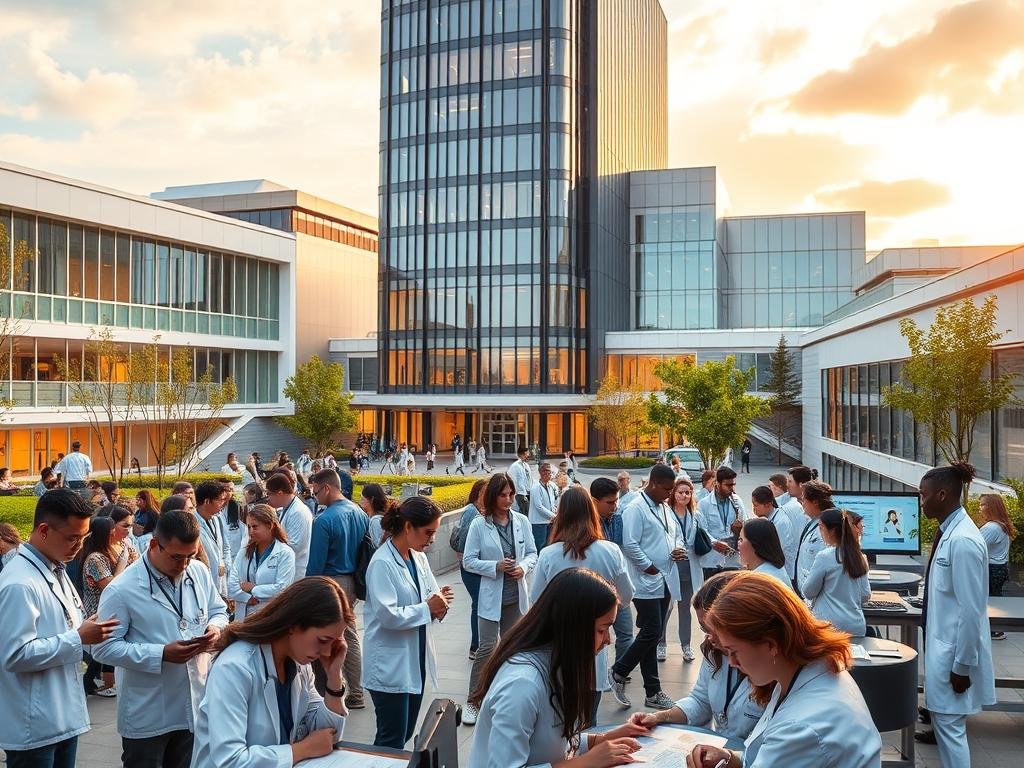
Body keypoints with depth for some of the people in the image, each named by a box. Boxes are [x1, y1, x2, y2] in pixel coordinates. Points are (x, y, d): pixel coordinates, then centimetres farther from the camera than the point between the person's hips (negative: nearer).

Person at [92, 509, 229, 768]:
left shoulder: (200, 574, -1)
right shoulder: (121, 590, -18)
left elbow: (218, 610, 14)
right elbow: (104, 647, -17)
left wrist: (215, 628, -11)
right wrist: (162, 654, -25)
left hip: (195, 706, 5)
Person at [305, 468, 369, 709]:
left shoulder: (324, 520, -19)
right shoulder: (360, 514, 3)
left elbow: (315, 564, -17)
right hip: (353, 584, 8)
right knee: (350, 636, 17)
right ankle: (356, 694, 25)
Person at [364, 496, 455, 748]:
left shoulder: (418, 557, 5)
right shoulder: (382, 563, -18)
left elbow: (428, 596, 13)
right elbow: (387, 615, -26)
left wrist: (439, 601, -9)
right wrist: (427, 609, -17)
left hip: (416, 660, 8)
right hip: (391, 665, -8)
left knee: (406, 733, 18)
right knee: (392, 740, 2)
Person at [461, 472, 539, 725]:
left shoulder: (521, 521, -1)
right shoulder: (479, 525, -9)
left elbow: (532, 553, 6)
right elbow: (468, 561, -7)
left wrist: (523, 567, -14)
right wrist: (495, 567, -19)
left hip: (516, 594, 4)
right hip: (491, 595, -4)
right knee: (488, 647, -7)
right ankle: (473, 701, 5)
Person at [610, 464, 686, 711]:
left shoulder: (664, 507, 15)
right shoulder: (635, 509, -13)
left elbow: (677, 534, 25)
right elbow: (630, 545, -19)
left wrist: (679, 549, 5)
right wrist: (650, 568, -13)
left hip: (665, 581, 8)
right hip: (647, 582, -8)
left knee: (652, 636, 11)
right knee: (651, 634, -9)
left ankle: (653, 693, 17)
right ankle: (618, 672, 11)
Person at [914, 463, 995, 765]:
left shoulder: (963, 541, -24)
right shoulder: (949, 531, 3)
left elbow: (971, 609, -23)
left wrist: (962, 665, -18)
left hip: (955, 648, -9)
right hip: (942, 641, 9)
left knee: (949, 724, 0)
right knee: (943, 719, 25)